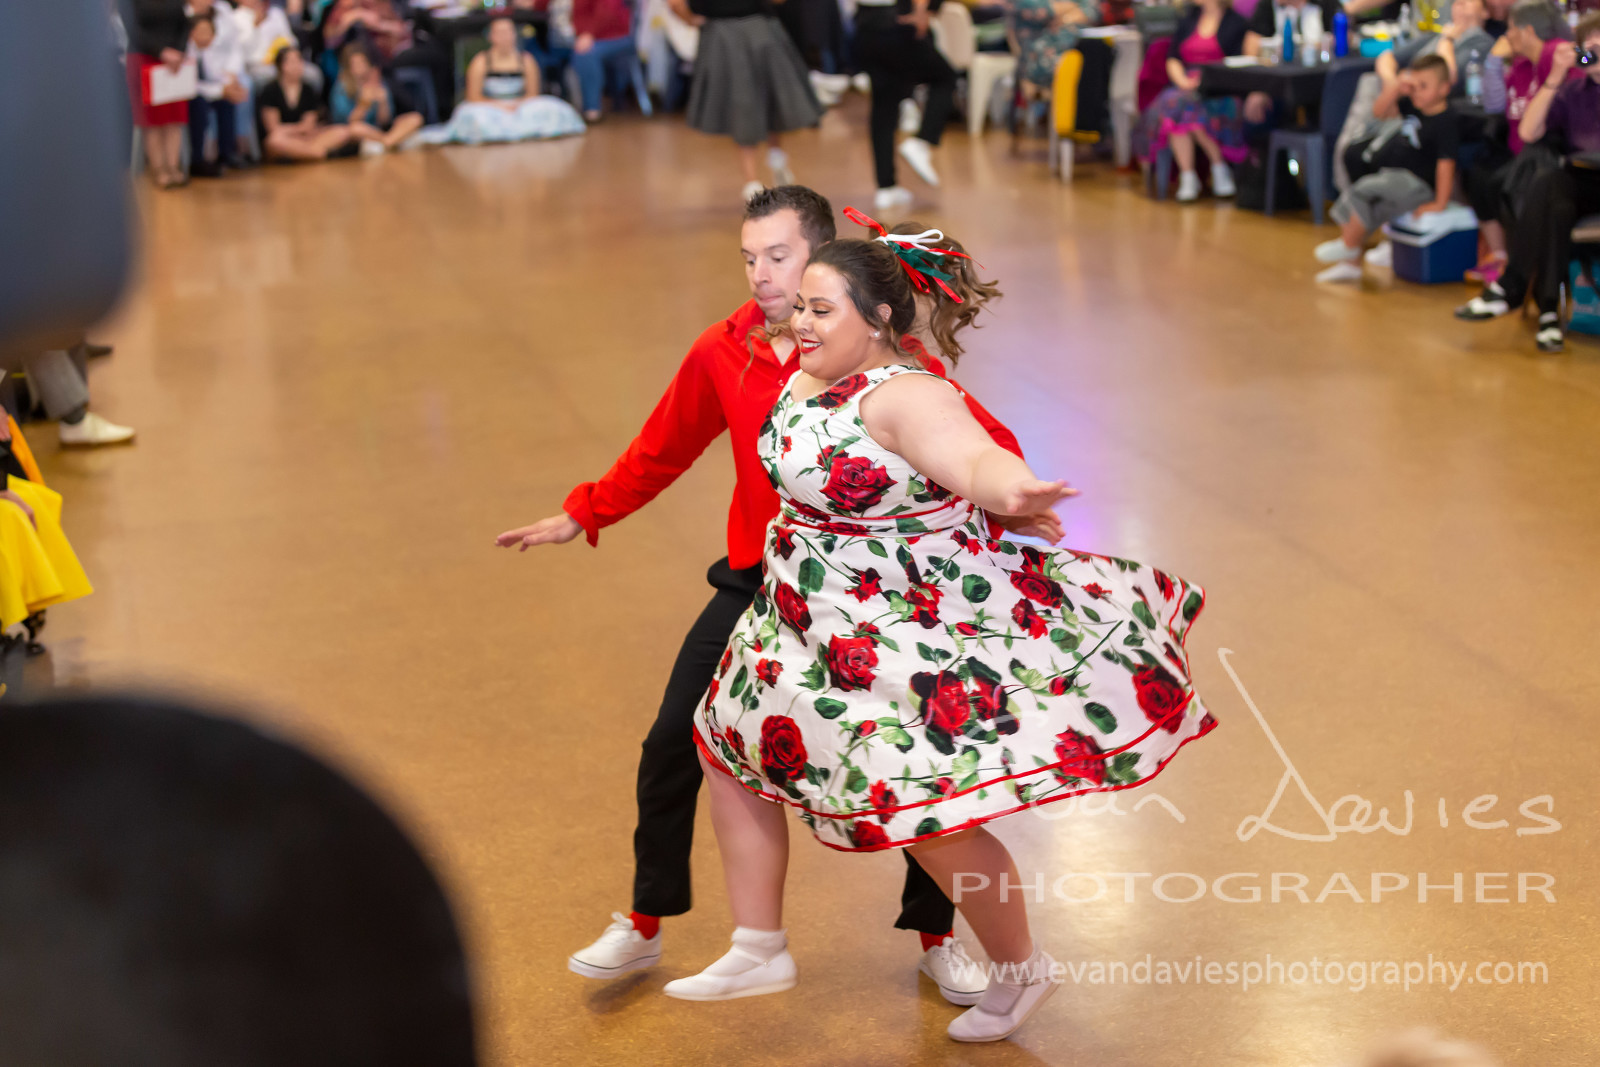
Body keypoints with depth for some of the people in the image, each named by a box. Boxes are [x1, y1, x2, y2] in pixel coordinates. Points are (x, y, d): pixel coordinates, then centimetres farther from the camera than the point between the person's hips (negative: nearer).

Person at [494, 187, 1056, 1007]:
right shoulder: (723, 354, -4)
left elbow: (974, 436, -15)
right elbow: (662, 449, 11)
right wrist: (584, 515, 14)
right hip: (756, 583, 3)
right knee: (672, 746, 4)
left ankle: (935, 940, 24)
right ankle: (643, 928, 26)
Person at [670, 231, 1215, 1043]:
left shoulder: (903, 399, -27)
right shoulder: (810, 372, -1)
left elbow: (976, 459, -47)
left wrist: (1013, 492, -66)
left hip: (910, 634, -10)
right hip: (816, 625, 10)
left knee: (927, 815, -5)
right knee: (732, 749, 16)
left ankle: (1022, 971, 22)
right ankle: (759, 952, 30)